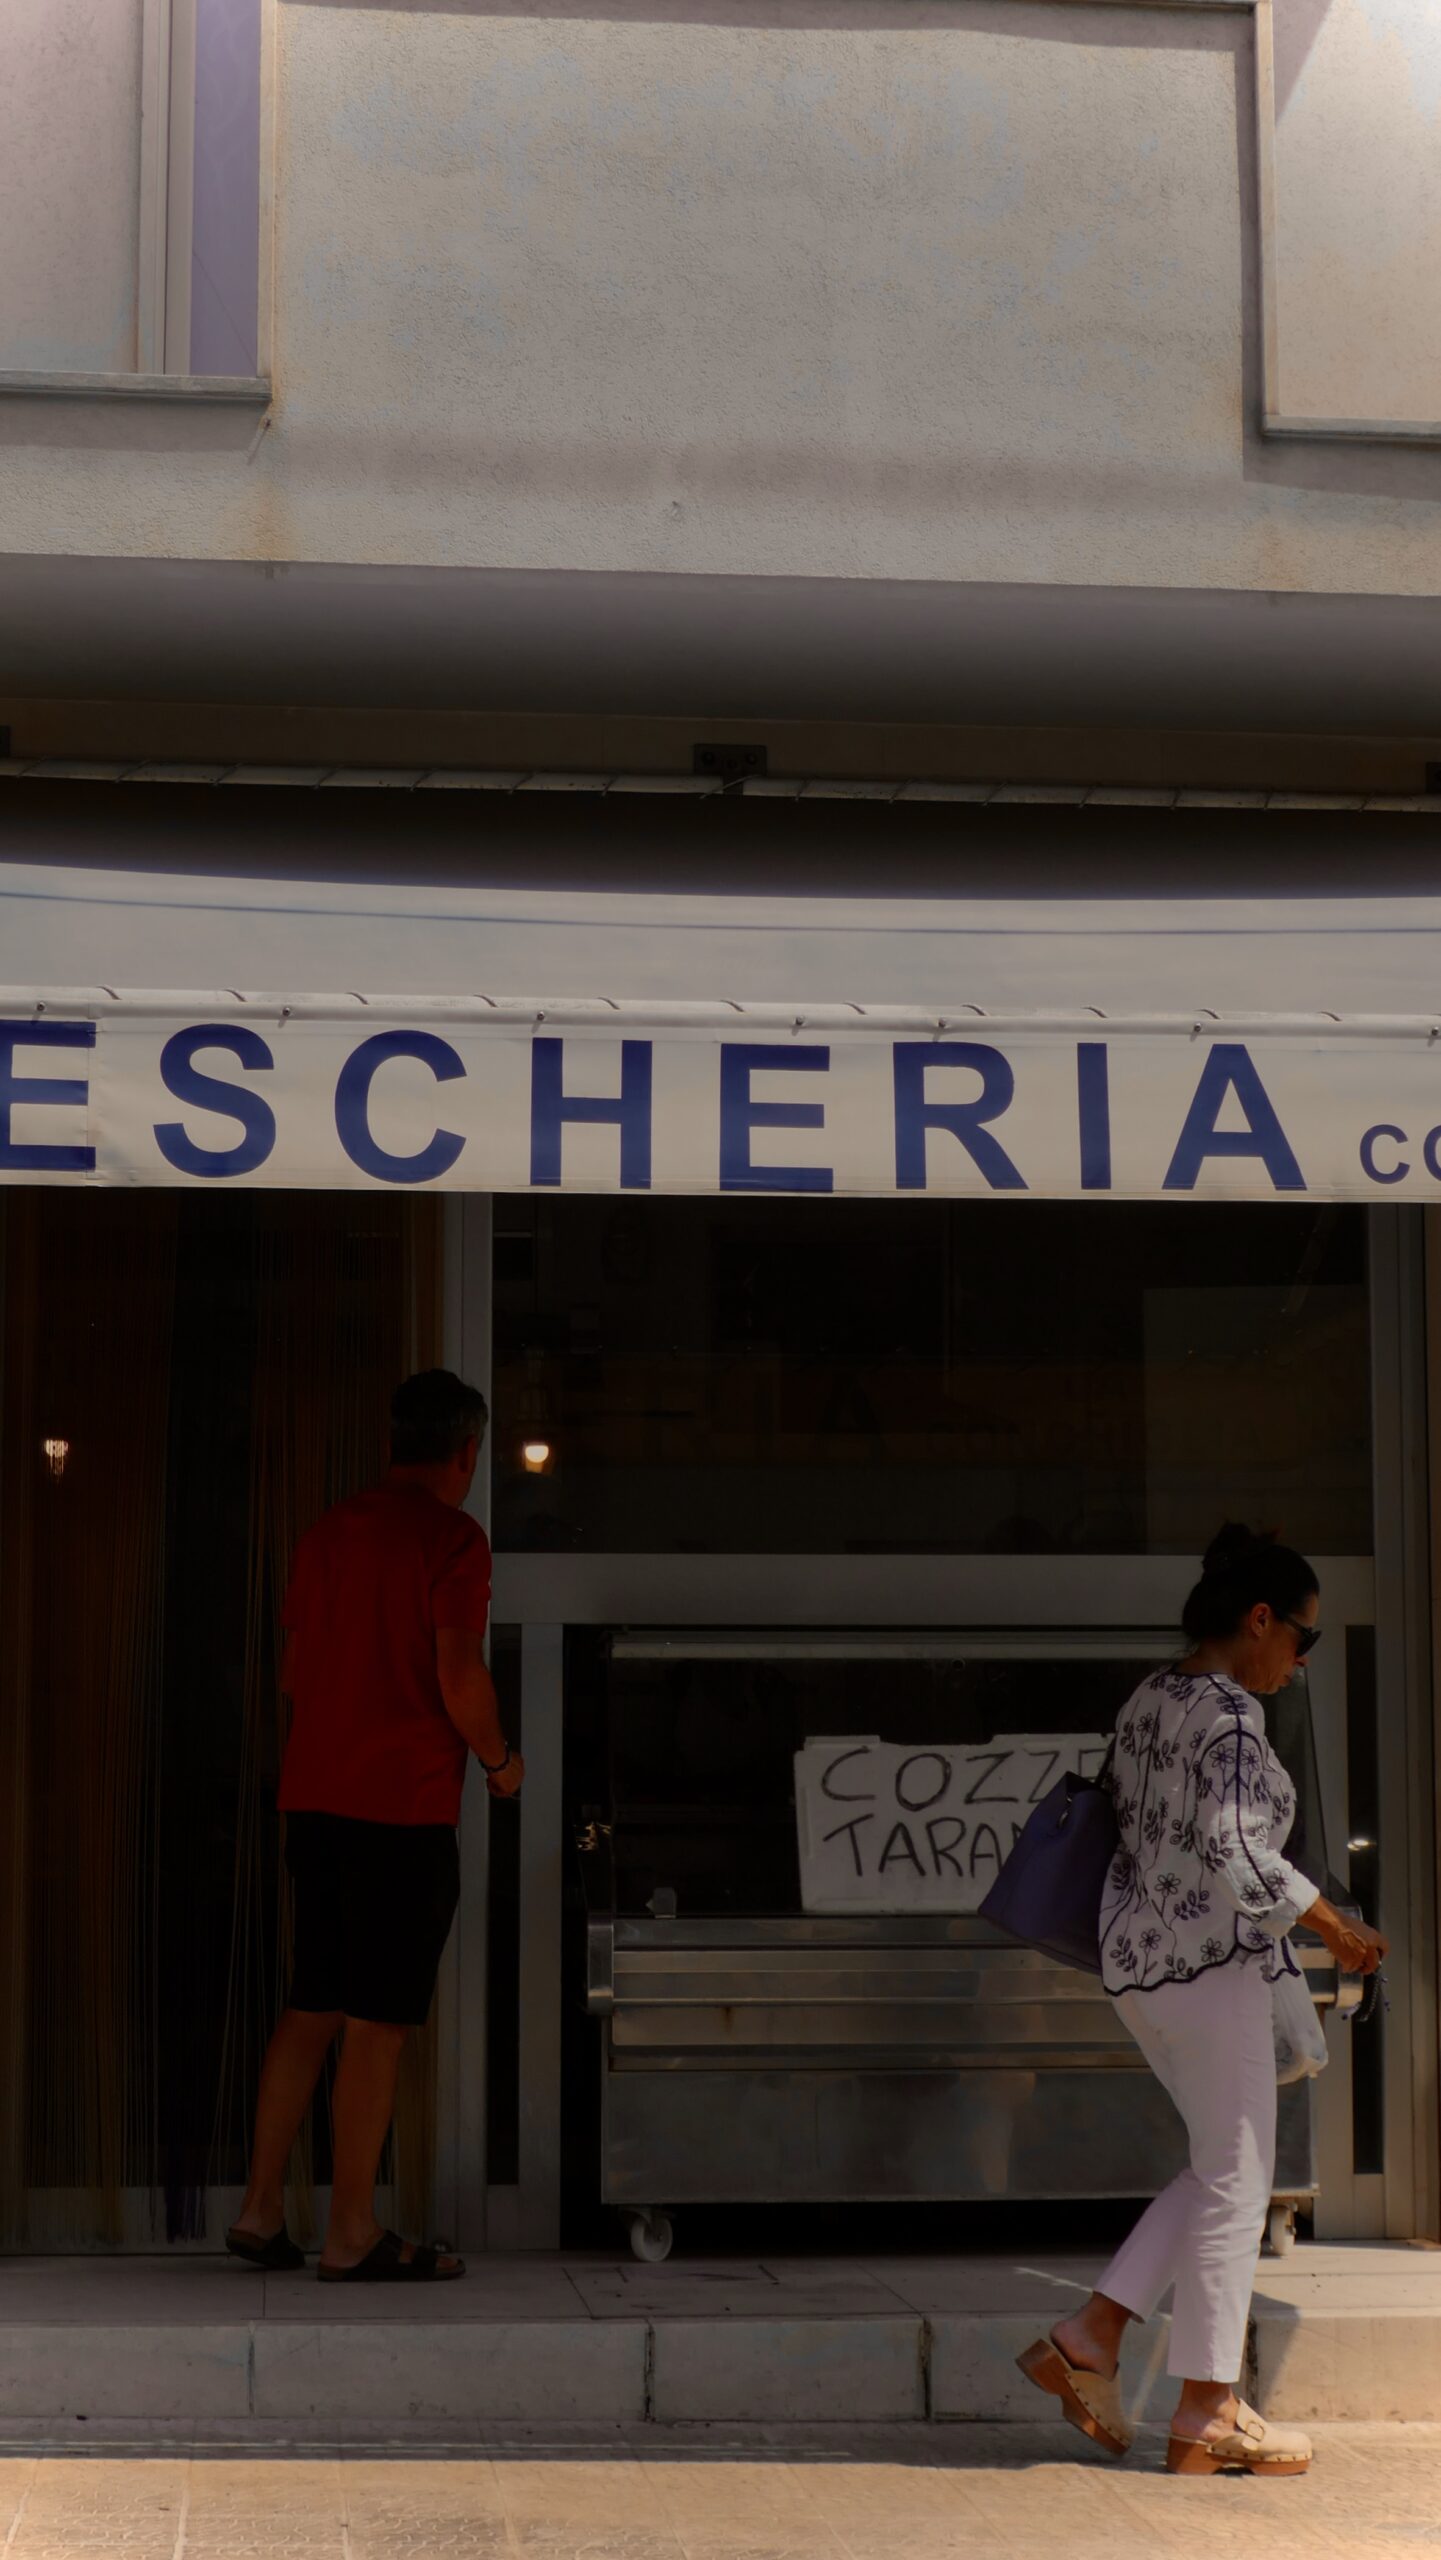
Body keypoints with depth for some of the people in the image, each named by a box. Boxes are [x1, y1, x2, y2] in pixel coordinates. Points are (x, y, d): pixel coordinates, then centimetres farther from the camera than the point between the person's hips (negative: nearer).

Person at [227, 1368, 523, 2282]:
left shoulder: (329, 1531, 13)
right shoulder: (454, 1539, -9)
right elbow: (460, 1677, -16)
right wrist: (500, 1761, 1)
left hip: (314, 1796, 7)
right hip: (405, 1804, -7)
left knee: (313, 2008, 14)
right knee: (379, 2021, -2)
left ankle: (263, 2208, 15)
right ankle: (353, 2235, 1)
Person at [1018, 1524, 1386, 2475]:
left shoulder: (1152, 1700, 11)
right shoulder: (1230, 1716, -17)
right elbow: (1239, 1856, -26)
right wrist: (1333, 1925, -14)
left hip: (1136, 1959, 9)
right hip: (1211, 1965, -9)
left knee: (1230, 2170, 18)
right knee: (1235, 2183, 1)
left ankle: (1090, 2338, 12)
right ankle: (1206, 2418, 6)